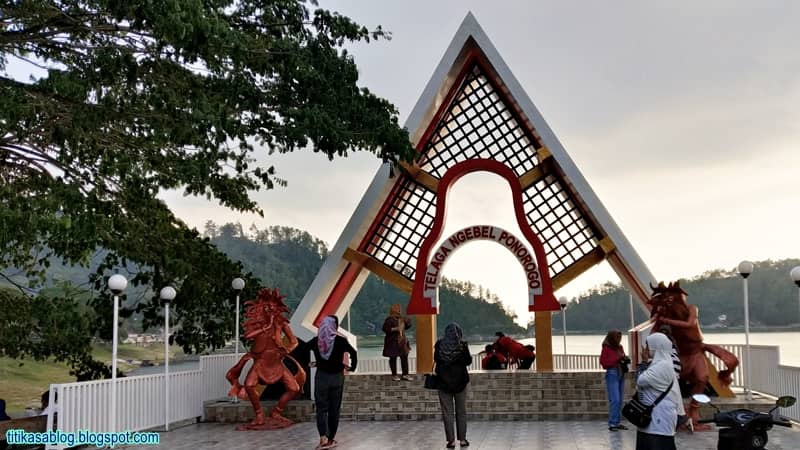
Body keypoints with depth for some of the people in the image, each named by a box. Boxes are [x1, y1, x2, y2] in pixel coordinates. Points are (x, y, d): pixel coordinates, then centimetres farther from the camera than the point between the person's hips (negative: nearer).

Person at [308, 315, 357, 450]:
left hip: (321, 376, 1)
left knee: (321, 407, 3)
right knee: (334, 408, 10)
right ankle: (331, 439, 14)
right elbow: (353, 353, -13)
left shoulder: (316, 341, -3)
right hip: (337, 377, -1)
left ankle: (323, 437, -16)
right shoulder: (340, 340, -10)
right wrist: (352, 367, 0)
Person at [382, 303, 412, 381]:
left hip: (402, 341, 7)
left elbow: (405, 327, 22)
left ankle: (405, 374, 13)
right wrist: (394, 329, -23)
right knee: (393, 358, 1)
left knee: (404, 357, 6)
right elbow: (385, 329, -16)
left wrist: (408, 323, 2)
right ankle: (394, 375, 12)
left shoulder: (401, 319, 10)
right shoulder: (389, 319, -12)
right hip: (393, 341, -7)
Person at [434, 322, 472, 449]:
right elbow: (468, 361, -6)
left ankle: (451, 440, 3)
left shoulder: (439, 345, -6)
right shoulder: (462, 345, -11)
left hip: (443, 381, 0)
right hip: (460, 381, 0)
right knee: (461, 411, 12)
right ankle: (462, 439, 13)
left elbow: (435, 359, 5)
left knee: (447, 412, 5)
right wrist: (469, 356, 14)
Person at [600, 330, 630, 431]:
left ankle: (617, 422, 14)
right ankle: (612, 424, -9)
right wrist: (617, 358, -15)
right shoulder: (607, 348, -6)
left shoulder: (620, 347, 11)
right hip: (612, 374, -7)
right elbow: (604, 363, -10)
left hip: (621, 374, 7)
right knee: (615, 400, -12)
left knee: (620, 401, 8)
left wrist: (625, 360, -1)